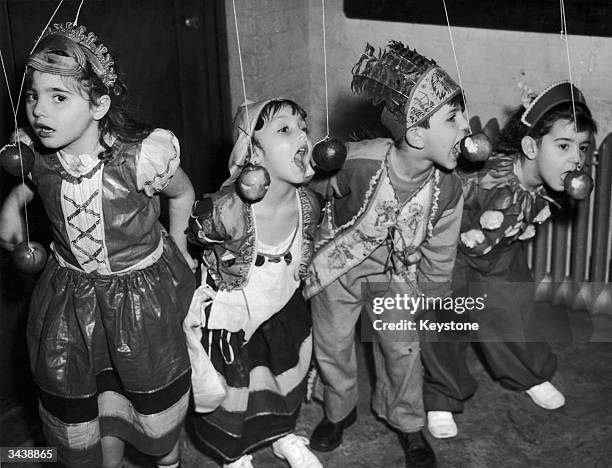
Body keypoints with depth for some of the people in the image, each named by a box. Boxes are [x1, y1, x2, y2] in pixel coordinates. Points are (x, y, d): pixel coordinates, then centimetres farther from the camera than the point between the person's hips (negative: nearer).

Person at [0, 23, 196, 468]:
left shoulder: (142, 155, -29)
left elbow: (182, 192, -5)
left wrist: (176, 243, 7)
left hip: (142, 289, -3)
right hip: (71, 292, 4)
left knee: (156, 393, 15)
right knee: (77, 402, 15)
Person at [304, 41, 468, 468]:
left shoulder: (448, 188, -25)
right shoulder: (353, 163, -37)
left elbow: (439, 255, -7)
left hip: (398, 274, 2)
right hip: (339, 265, -1)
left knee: (402, 349, 10)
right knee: (332, 345, 14)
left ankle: (408, 425, 39)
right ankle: (340, 412, 45)